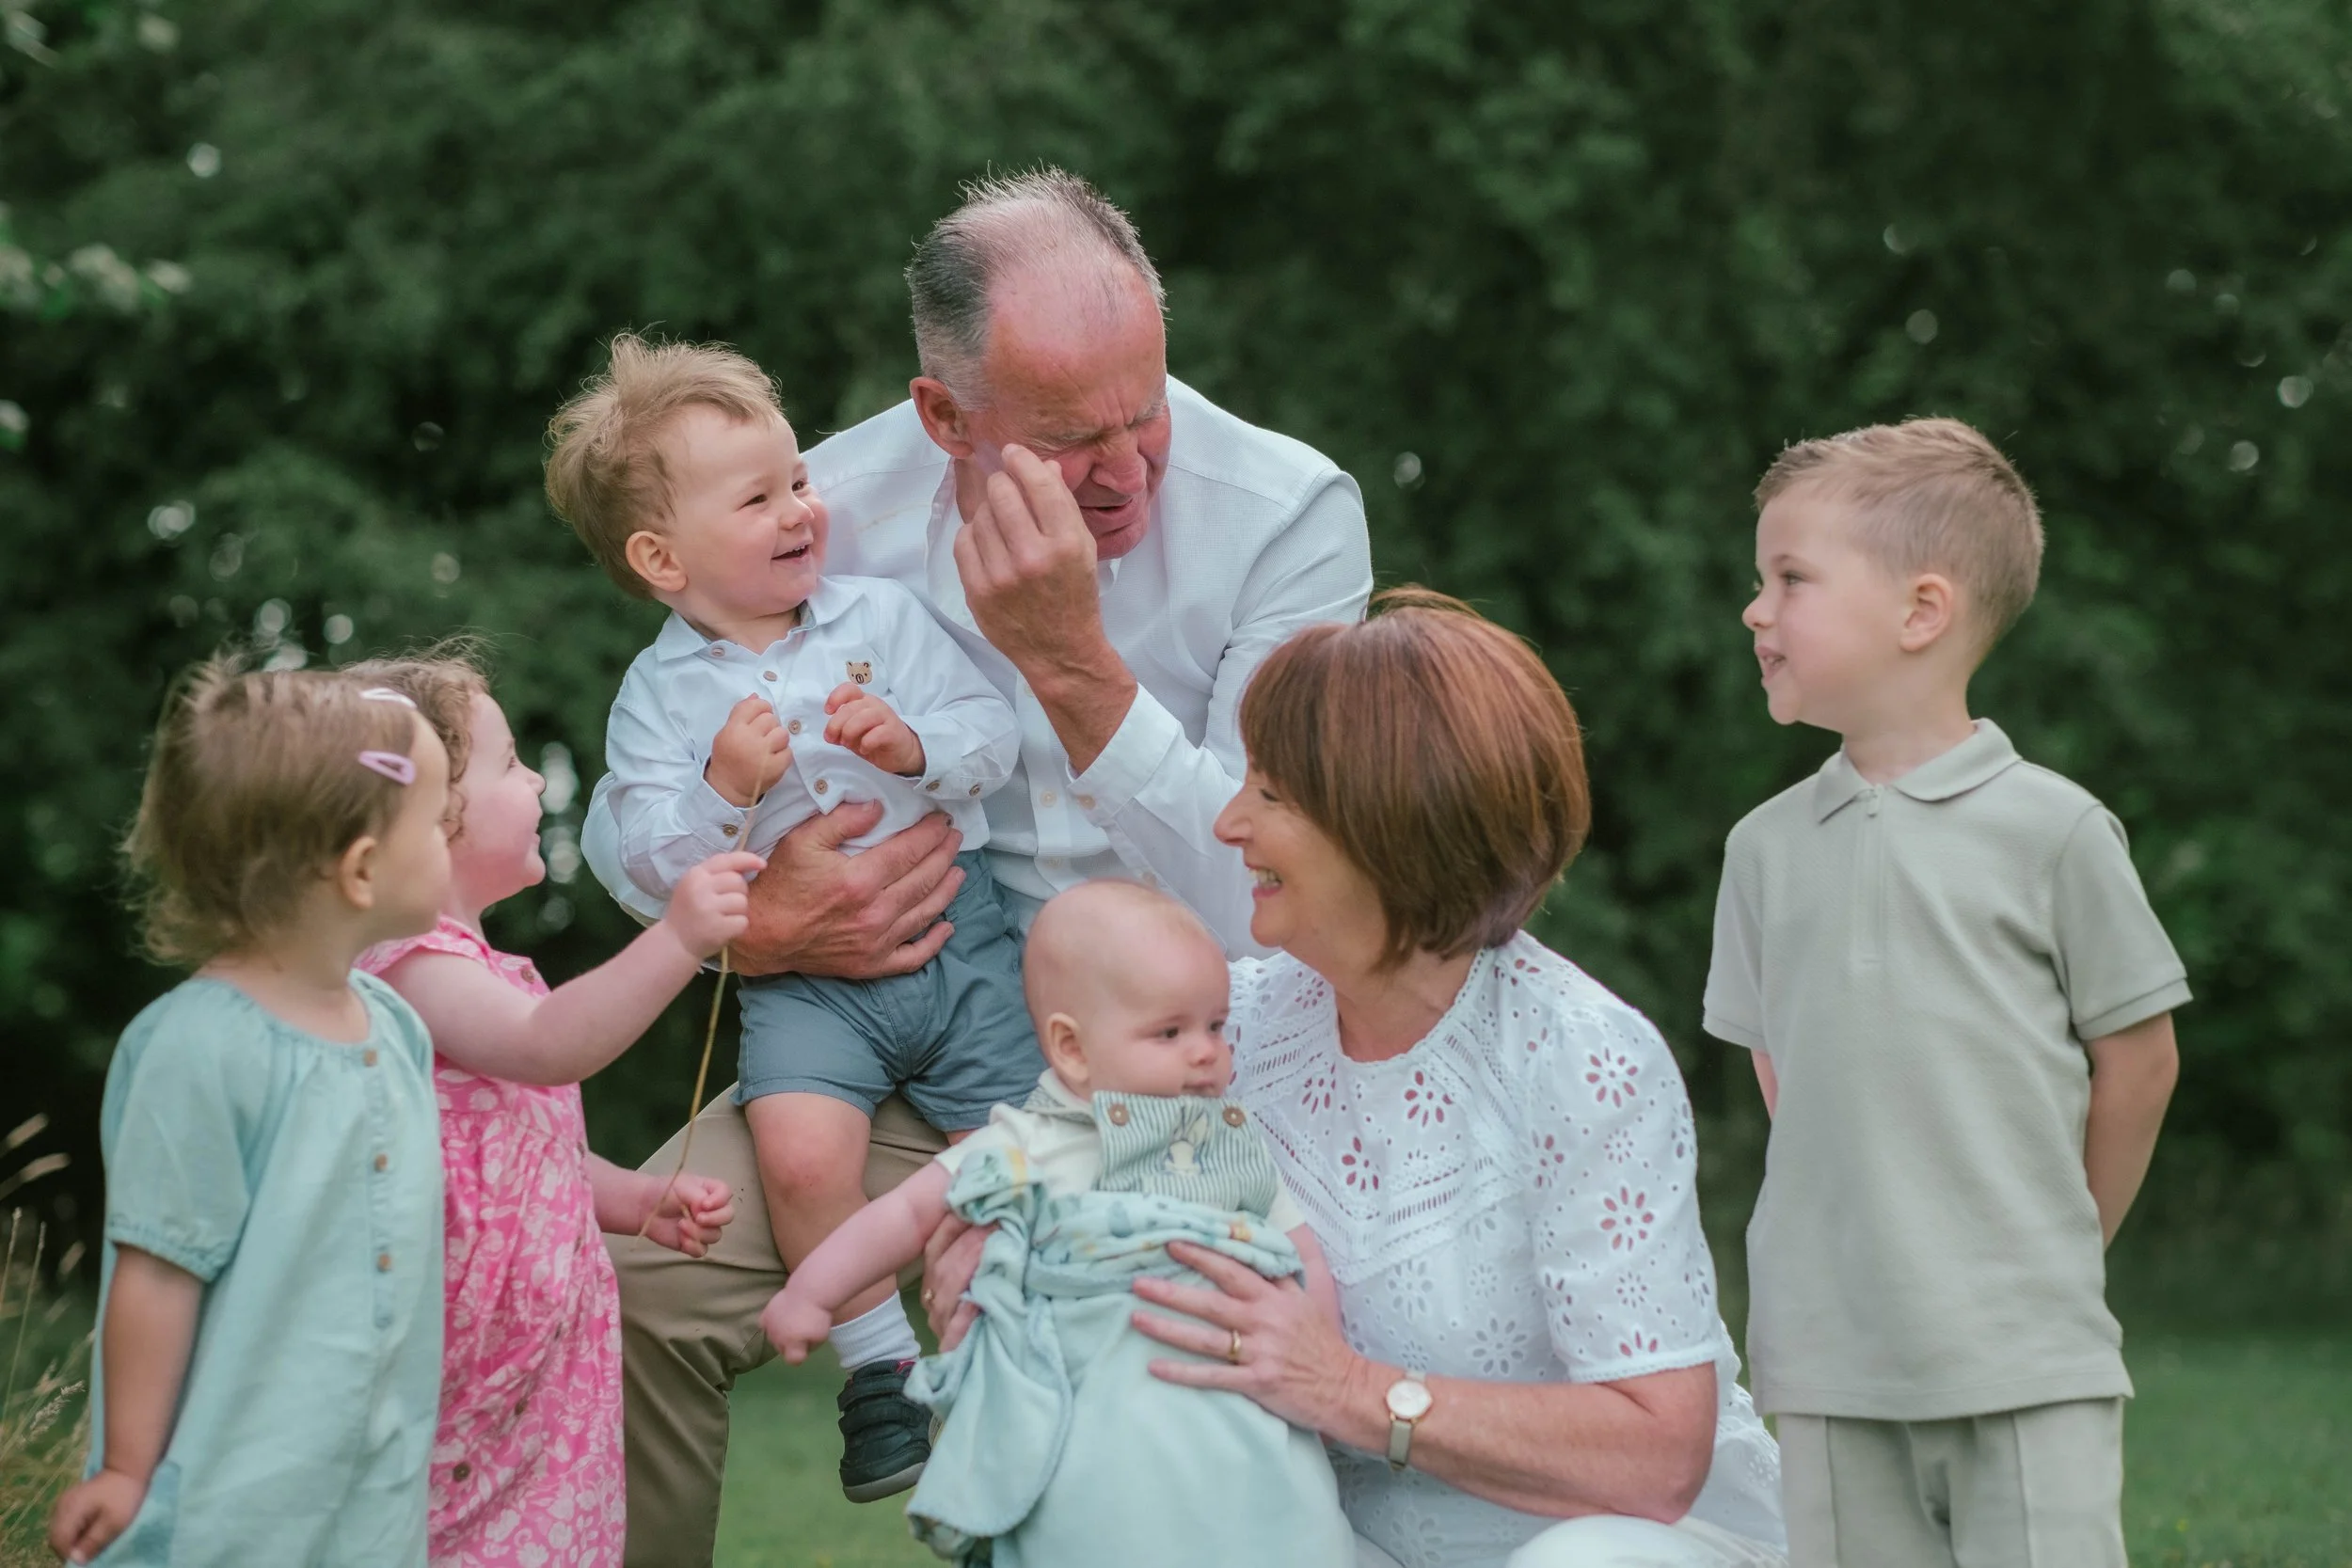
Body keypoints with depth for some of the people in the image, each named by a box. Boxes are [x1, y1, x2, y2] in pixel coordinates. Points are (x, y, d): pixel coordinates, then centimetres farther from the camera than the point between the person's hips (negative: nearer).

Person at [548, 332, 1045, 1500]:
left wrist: (920, 743, -17)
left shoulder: (883, 615, 4)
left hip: (953, 932, 2)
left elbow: (996, 731, 2)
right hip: (799, 971, -2)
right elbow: (651, 864, -6)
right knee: (801, 1153, -26)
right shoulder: (660, 694, 1)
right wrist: (723, 791, -22)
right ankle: (877, 1362, -4)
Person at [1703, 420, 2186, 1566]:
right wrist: (1857, 1247, 10)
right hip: (1831, 1359, 4)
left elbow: (2137, 1056, 2)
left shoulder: (2049, 829, -5)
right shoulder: (1767, 848, 7)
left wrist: (2057, 1246, 9)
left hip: (2026, 1362, -4)